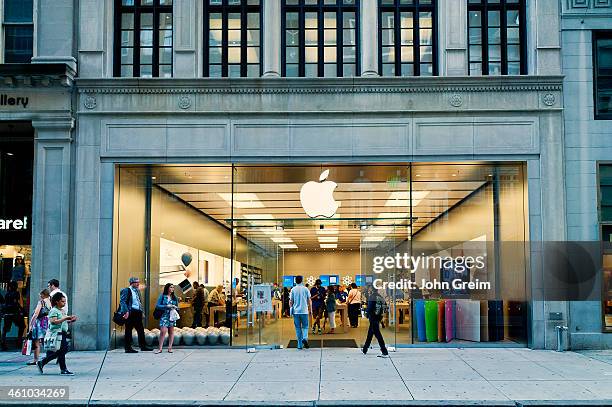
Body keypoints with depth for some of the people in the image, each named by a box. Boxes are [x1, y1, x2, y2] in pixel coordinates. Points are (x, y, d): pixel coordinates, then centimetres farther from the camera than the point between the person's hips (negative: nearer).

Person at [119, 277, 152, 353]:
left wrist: (142, 311, 14)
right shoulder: (126, 290, -6)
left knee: (141, 330, 8)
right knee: (128, 330, -2)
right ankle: (128, 347, 3)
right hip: (130, 313, -8)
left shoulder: (137, 291, 18)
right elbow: (122, 302, -13)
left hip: (138, 313, 8)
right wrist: (126, 311, -23)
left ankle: (143, 346, 14)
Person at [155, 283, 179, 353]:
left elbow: (177, 307, 17)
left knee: (171, 331, 4)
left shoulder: (174, 297, 11)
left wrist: (175, 307, -6)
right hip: (164, 316, -4)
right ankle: (160, 348, -6)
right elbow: (157, 306, -4)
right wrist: (166, 306, -13)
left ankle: (170, 348, 10)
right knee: (163, 331, -13)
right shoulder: (162, 296, 1)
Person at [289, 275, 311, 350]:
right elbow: (309, 300, 1)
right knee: (305, 326, 9)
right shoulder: (305, 289, 0)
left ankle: (299, 345, 7)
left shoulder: (293, 290, 1)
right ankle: (305, 338, -18)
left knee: (298, 328, 7)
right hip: (304, 311, -1)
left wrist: (291, 310, 14)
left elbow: (290, 301, 2)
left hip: (296, 311, 1)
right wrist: (310, 310, 10)